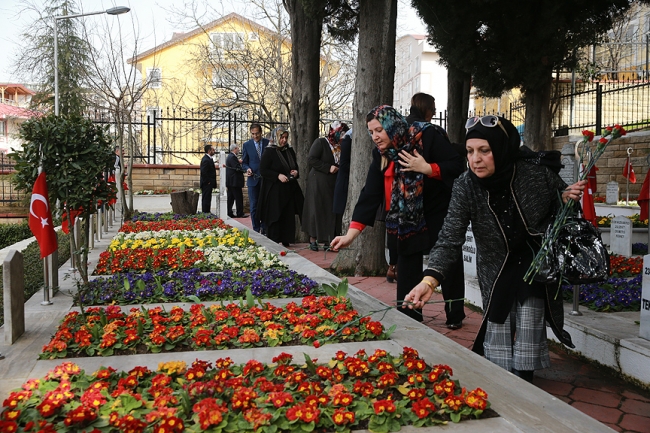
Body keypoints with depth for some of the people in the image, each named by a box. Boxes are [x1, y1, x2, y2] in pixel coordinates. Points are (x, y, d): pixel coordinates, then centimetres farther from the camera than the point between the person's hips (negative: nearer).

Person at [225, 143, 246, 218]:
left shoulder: (229, 156, 17)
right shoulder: (233, 157, -16)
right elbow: (237, 168, -21)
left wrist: (239, 162, 5)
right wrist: (245, 170, -6)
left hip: (230, 182, 10)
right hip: (235, 181, -10)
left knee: (230, 198, 10)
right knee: (238, 198, -5)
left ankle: (229, 213, 12)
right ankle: (240, 214, -2)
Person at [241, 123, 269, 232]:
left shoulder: (268, 143, 3)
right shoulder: (247, 145, 5)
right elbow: (244, 162, 10)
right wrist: (247, 169, -12)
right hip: (253, 179, 1)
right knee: (254, 207, 3)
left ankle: (264, 229, 11)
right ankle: (256, 229, 11)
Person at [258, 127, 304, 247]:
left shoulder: (290, 151, 13)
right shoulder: (269, 152, -5)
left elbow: (295, 166, 24)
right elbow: (263, 170, -10)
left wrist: (296, 172, 2)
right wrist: (278, 176, -18)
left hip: (289, 190, 6)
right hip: (274, 190, -6)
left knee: (288, 215, 3)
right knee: (275, 216, -4)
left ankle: (285, 241, 11)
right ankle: (274, 242, 3)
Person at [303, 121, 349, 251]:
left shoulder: (340, 147, 11)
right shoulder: (320, 142, -7)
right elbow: (311, 159, -15)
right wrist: (328, 168, -18)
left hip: (333, 184, 6)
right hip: (318, 183, -6)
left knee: (331, 211, 3)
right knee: (317, 210, -1)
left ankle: (328, 240, 10)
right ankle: (313, 240, 7)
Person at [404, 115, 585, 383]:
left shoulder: (536, 173, -21)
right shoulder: (465, 188, -21)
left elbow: (558, 200, 2)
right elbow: (449, 239, -29)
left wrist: (567, 196, -23)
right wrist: (430, 280, -44)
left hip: (534, 264, 0)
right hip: (496, 272, 1)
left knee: (528, 338, 3)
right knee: (497, 343, 3)